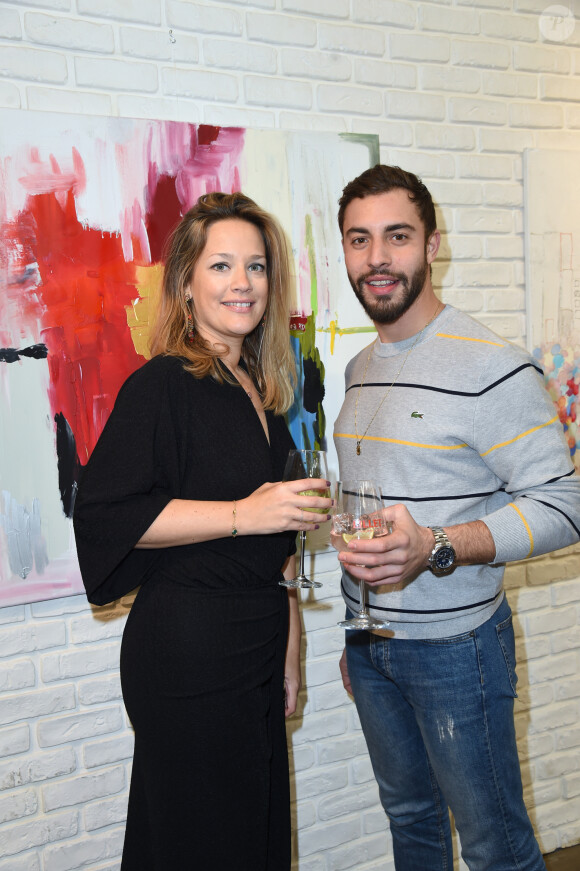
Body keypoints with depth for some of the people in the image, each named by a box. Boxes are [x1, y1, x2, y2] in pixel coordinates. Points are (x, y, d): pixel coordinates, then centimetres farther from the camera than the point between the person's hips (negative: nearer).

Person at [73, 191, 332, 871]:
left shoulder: (258, 390, 13)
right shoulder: (161, 386, -12)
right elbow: (102, 513, -20)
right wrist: (242, 514, -22)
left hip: (258, 642, 8)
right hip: (187, 650, -8)